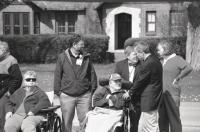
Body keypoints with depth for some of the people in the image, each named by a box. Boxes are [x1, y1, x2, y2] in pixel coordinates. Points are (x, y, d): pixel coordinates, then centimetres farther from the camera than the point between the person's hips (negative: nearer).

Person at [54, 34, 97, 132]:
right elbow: (57, 75, 4)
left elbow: (92, 74, 12)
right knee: (67, 122, 6)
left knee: (85, 121, 0)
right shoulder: (62, 57, 1)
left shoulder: (86, 57, 6)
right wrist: (58, 91, 1)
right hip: (67, 96, -1)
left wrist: (92, 89, 8)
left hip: (84, 96, 1)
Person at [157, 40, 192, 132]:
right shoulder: (162, 61, 14)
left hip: (172, 94, -7)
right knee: (162, 119, 10)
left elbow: (188, 68, -21)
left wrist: (177, 78, -13)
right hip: (161, 93, 7)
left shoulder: (177, 59, -8)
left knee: (174, 118, -2)